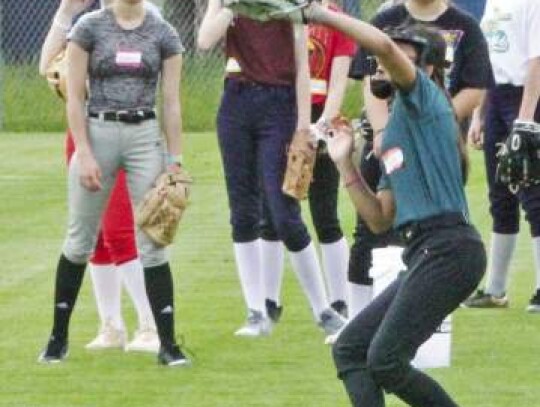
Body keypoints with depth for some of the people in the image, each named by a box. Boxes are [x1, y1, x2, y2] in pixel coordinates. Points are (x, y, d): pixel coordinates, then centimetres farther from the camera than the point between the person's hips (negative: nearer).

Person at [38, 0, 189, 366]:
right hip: (97, 132, -1)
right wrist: (84, 155, -10)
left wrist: (175, 161, -1)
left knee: (152, 242, -2)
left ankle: (168, 343, 0)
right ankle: (59, 337, 18)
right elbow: (75, 97, -2)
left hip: (145, 136, 1)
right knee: (80, 240, 5)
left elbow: (172, 102, 4)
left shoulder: (163, 34, 4)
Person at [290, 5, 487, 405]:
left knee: (386, 362, -12)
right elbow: (380, 220, 21)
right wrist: (345, 164, 16)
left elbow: (384, 45, -20)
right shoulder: (393, 136, 24)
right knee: (350, 348, 8)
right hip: (423, 257, 10)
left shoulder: (425, 98, 0)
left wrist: (322, 14, -12)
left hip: (448, 248, -10)